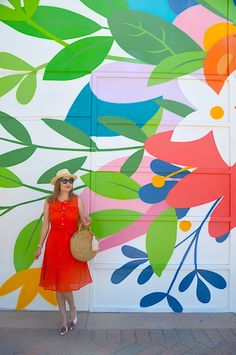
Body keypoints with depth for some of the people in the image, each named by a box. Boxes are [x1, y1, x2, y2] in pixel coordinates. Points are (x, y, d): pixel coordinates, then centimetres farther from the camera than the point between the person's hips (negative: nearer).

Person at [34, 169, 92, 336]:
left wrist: (86, 222, -19)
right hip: (54, 245, 2)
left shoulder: (77, 200, -3)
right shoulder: (49, 201, -1)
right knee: (57, 283, 10)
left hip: (71, 244, -2)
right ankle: (64, 319, 27)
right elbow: (46, 225, 5)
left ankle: (73, 310, 27)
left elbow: (82, 221, 4)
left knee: (65, 282, -3)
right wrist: (40, 246, 8)